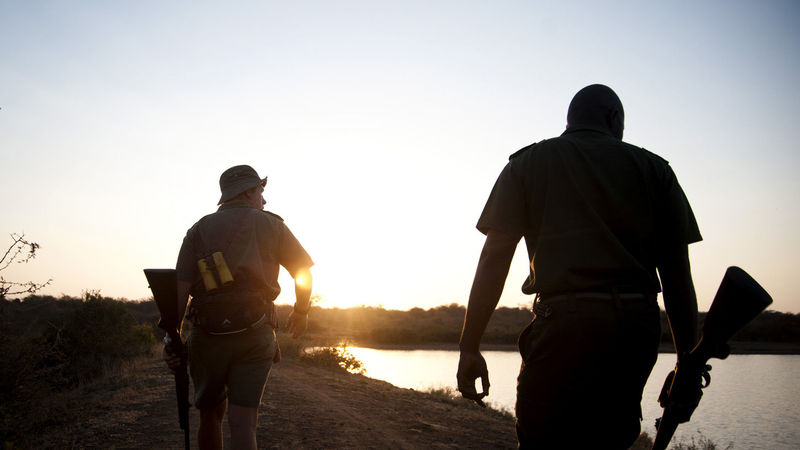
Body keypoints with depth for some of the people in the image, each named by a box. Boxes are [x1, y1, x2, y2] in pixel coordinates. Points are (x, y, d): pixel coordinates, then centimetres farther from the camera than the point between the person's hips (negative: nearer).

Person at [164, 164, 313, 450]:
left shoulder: (199, 229, 12)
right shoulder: (271, 225, 10)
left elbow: (180, 285, 0)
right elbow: (304, 272, 11)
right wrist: (301, 311, 26)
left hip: (208, 333, 2)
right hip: (254, 335, -2)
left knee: (211, 414, 20)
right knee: (243, 422, -5)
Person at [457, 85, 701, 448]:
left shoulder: (527, 163, 12)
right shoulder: (654, 169, 16)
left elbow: (494, 260, 2)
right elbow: (677, 274, 11)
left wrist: (469, 348, 2)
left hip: (564, 322, -3)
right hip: (638, 329, 4)